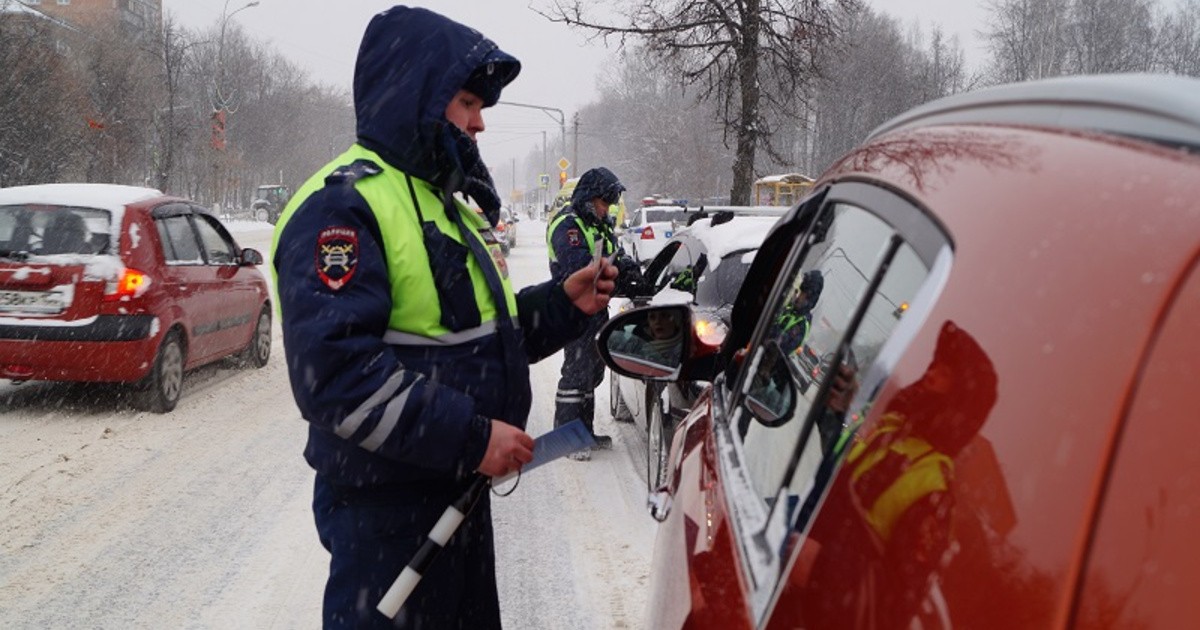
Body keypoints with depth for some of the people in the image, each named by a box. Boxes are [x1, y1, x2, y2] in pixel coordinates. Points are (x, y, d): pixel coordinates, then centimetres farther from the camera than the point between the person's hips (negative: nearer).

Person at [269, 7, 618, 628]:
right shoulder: (343, 204, -17)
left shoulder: (448, 203, 16)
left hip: (458, 491, 10)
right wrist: (468, 437, -26)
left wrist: (563, 304, 5)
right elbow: (333, 370, -27)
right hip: (386, 509, -10)